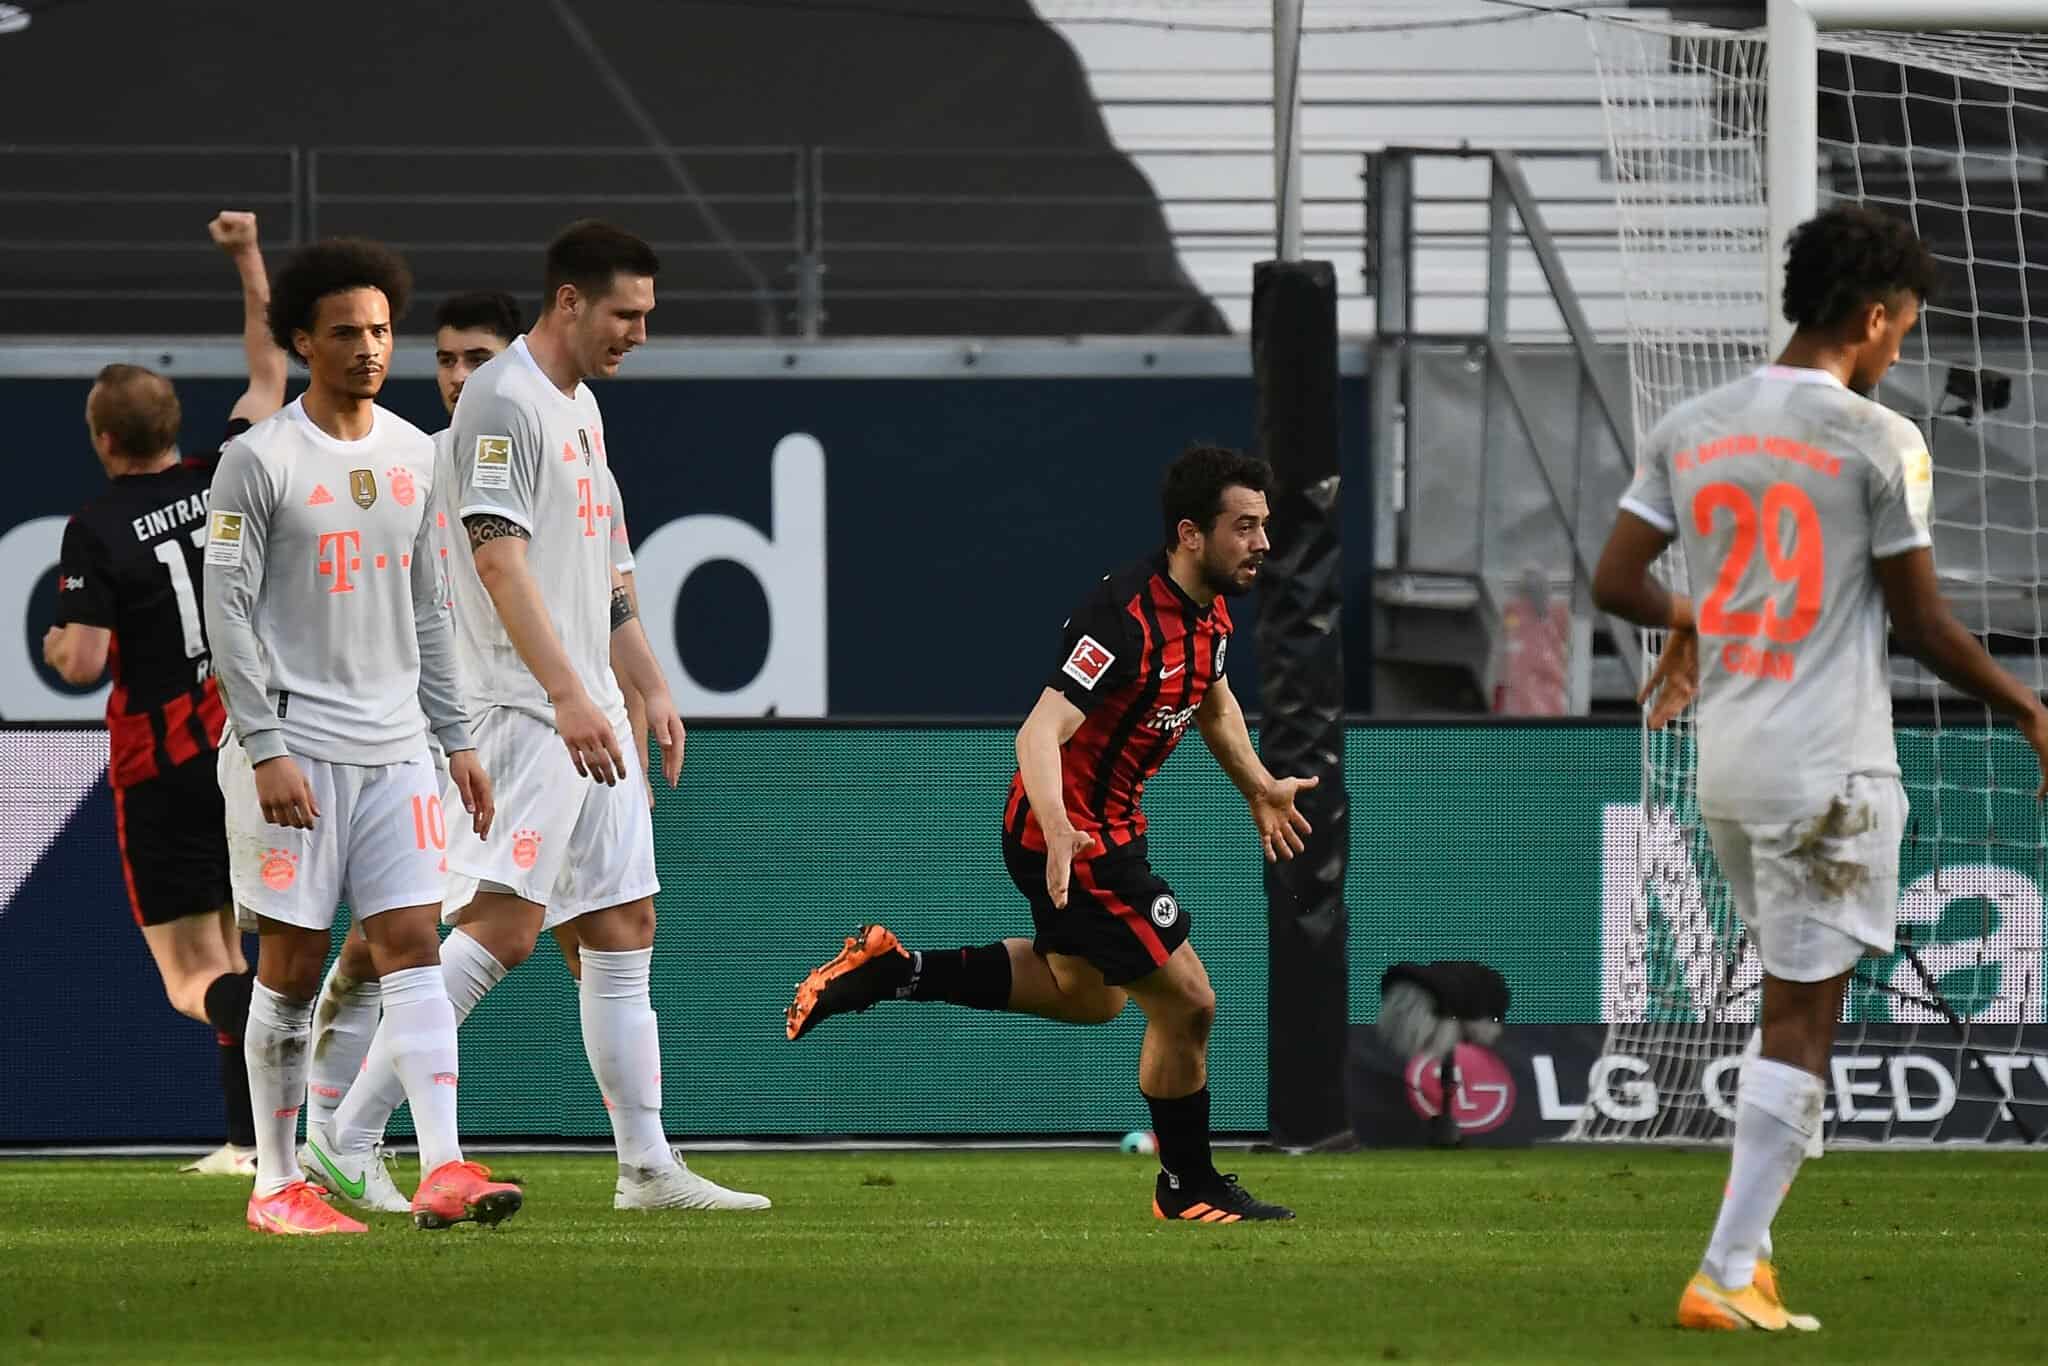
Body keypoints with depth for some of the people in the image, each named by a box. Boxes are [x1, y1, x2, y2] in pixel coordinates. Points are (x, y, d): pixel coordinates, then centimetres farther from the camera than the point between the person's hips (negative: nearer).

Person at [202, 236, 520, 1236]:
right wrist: (267, 751, -15)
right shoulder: (261, 461, -6)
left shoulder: (413, 457, 12)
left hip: (394, 746, 5)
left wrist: (457, 742, 14)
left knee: (413, 946, -6)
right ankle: (277, 1185, 7)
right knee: (292, 964, -1)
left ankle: (441, 1171, -14)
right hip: (293, 748, -5)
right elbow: (227, 611, -8)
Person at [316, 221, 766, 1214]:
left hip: (589, 714, 10)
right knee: (502, 926, -16)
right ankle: (349, 1139, -15)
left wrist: (649, 688, 24)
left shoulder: (581, 406, 19)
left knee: (624, 928, 8)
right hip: (524, 710, -10)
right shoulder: (505, 400, -12)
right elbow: (499, 558, -20)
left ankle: (648, 1168, 11)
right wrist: (567, 695, -27)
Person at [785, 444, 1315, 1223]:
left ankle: (890, 972, 26)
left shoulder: (1210, 611, 1)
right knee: (1186, 1003, -5)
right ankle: (1187, 1187, 14)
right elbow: (1040, 734, -36)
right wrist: (1056, 830, -52)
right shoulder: (1127, 616, -29)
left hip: (1110, 827, 10)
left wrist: (1259, 790, 33)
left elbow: (1214, 703, 25)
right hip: (1070, 835, -10)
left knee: (1089, 995, 27)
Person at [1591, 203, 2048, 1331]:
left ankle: (1749, 1231, 14)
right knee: (1801, 1022, -1)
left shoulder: (1689, 429, 5)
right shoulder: (1879, 443, -11)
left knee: (1795, 1003, 21)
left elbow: (1614, 581, 9)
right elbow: (1922, 624, -7)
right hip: (1828, 772, -6)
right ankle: (1727, 1276, -3)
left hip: (1726, 770, 6)